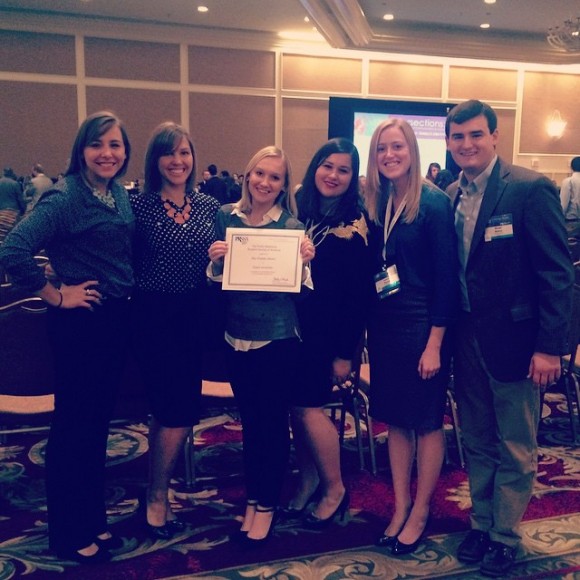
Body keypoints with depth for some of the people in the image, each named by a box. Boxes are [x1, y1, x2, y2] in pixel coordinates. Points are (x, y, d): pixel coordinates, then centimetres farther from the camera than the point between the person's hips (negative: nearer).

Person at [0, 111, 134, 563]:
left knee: (99, 420, 16)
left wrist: (124, 297, 6)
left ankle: (94, 520, 32)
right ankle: (69, 534, 22)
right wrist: (55, 295, -15)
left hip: (118, 319, 7)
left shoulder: (121, 195, 8)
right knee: (73, 424, 5)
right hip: (80, 322, -7)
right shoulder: (64, 198, -15)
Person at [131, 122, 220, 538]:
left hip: (195, 316, 5)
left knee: (168, 410, 14)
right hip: (153, 315, -4)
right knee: (180, 412, -3)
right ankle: (157, 499, 18)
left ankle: (157, 493, 31)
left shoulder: (209, 206, 7)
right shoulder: (139, 206, -6)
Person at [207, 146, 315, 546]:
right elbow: (215, 277, 7)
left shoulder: (292, 225, -6)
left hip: (279, 337, -3)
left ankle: (267, 503, 24)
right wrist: (215, 261, -14)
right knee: (249, 420, 15)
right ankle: (253, 498, 32)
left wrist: (305, 262, -22)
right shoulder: (226, 216, 3)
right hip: (238, 334, 4)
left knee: (273, 421, 7)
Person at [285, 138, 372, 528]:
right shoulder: (299, 210, 7)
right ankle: (308, 478, 28)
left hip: (328, 330, -5)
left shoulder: (356, 223, -7)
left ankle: (335, 488, 17)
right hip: (294, 324, 5)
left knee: (308, 406, -3)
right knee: (297, 404, 9)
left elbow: (360, 292, -9)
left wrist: (345, 352, -10)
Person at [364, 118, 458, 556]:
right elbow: (371, 269, 10)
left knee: (427, 421, 8)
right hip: (384, 326, 6)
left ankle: (420, 511, 23)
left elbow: (446, 276, -13)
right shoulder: (375, 203, 7)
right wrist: (366, 328, 3)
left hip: (422, 326, -6)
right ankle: (400, 507, 28)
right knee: (395, 419, 14)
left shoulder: (433, 201, -10)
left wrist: (435, 342, -15)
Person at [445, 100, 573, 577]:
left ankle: (505, 535, 28)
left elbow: (557, 273, -14)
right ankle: (482, 523, 35)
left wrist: (550, 346, -16)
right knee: (476, 443, 18)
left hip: (514, 339, -5)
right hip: (467, 340, 6)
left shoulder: (531, 189, -12)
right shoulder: (452, 196, 6)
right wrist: (448, 332, 5)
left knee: (515, 450, 11)